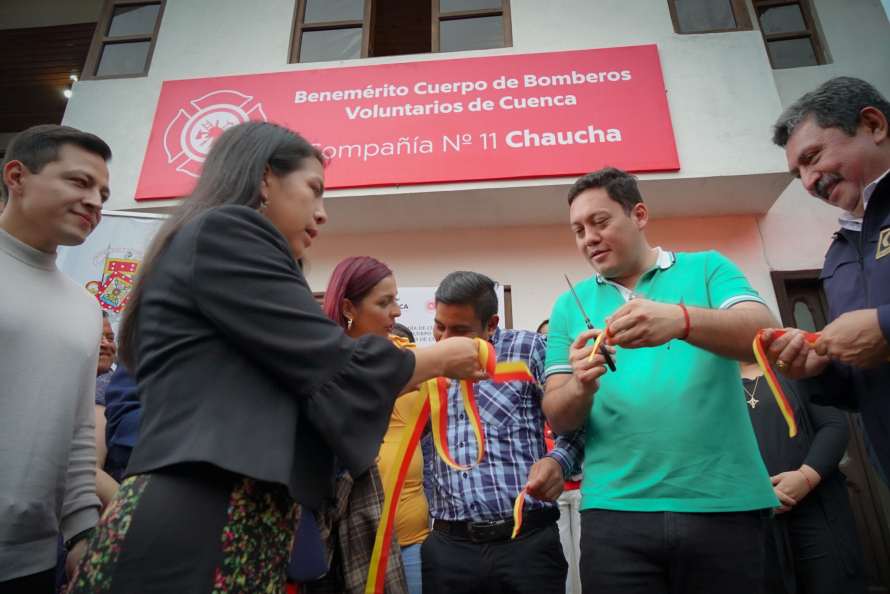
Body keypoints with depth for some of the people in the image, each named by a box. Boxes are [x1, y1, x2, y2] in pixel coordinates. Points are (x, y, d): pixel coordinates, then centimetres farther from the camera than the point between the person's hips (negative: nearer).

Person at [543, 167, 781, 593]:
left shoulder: (707, 269, 6)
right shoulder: (570, 306, 8)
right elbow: (558, 418, 3)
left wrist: (681, 320, -31)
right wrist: (580, 387, -20)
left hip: (723, 504, 0)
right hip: (615, 509, 1)